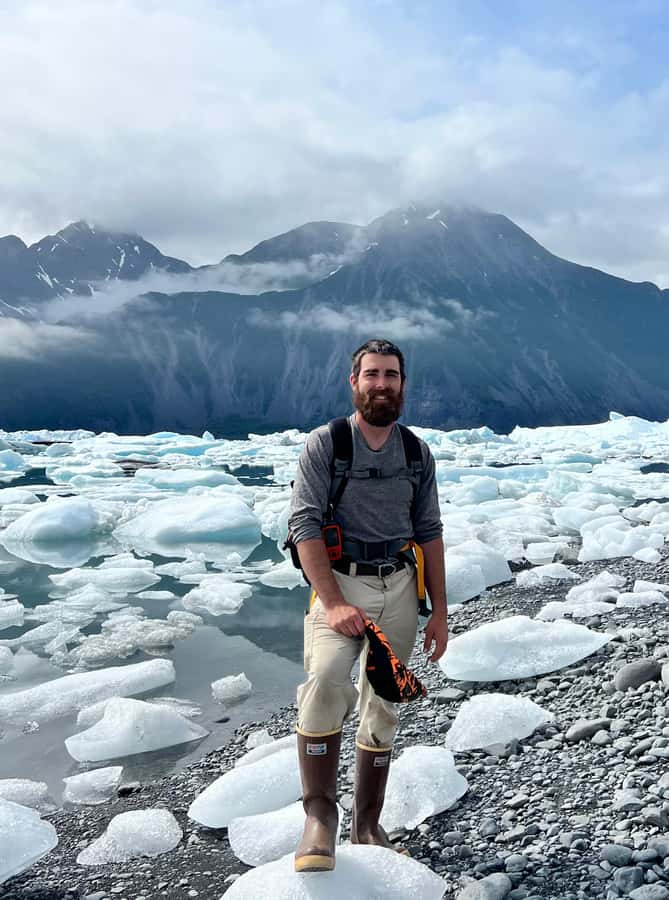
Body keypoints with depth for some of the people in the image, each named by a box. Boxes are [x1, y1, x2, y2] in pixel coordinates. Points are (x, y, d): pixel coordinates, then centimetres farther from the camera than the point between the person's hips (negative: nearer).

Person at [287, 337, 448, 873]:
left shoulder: (417, 453, 9)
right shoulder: (324, 444, -4)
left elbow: (429, 532, 12)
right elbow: (305, 525, -11)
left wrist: (440, 610, 8)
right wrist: (334, 603, -20)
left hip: (400, 587, 4)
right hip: (341, 582, -4)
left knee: (384, 709, 9)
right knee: (327, 679, -29)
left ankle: (368, 825, 24)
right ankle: (320, 815, -16)